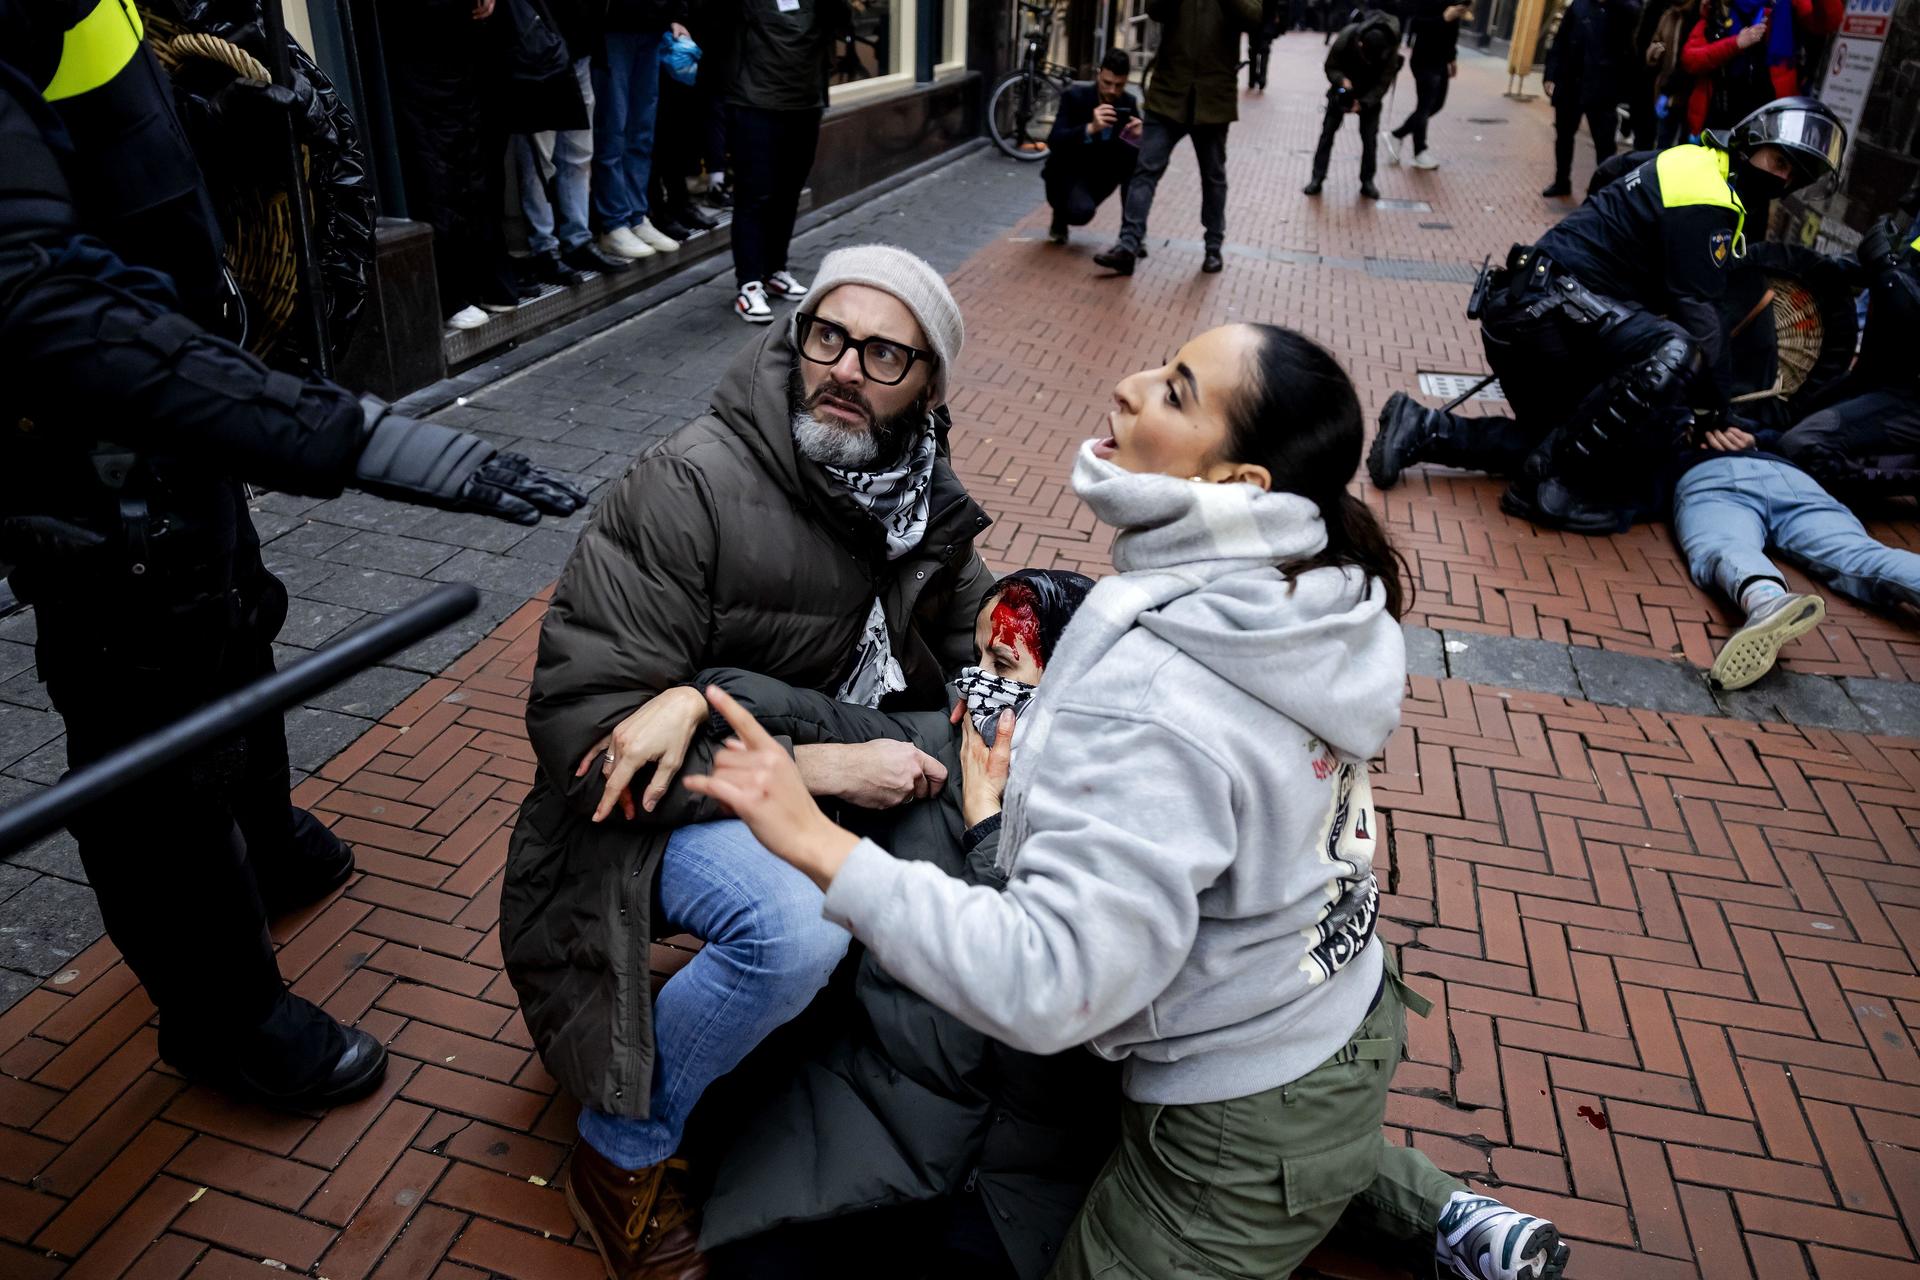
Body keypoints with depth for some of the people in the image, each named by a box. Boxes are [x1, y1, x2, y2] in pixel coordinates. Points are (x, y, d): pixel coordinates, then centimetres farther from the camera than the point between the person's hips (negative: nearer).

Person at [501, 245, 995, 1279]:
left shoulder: (920, 497, -2)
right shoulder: (691, 486, -22)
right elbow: (580, 720, -24)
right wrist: (820, 769, -30)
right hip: (660, 805, -6)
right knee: (797, 925, -33)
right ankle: (620, 1158, -5)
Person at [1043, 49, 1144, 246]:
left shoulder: (1129, 103, -5)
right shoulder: (1075, 97, -17)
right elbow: (1054, 142, -30)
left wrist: (1140, 136, -33)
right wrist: (1090, 128, -46)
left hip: (1102, 173, 4)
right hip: (1069, 172, -4)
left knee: (1139, 159, -25)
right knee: (1081, 211, -36)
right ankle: (1061, 216, 4)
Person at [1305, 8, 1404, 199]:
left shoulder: (1391, 49, -30)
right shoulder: (1346, 37, -31)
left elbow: (1383, 83, -20)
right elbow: (1330, 67, -15)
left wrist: (1363, 103, -33)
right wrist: (1341, 79, -35)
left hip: (1371, 94, 0)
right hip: (1344, 87, 0)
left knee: (1370, 136, -5)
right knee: (1328, 131, -3)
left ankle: (1367, 182, 6)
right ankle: (1317, 179, 2)